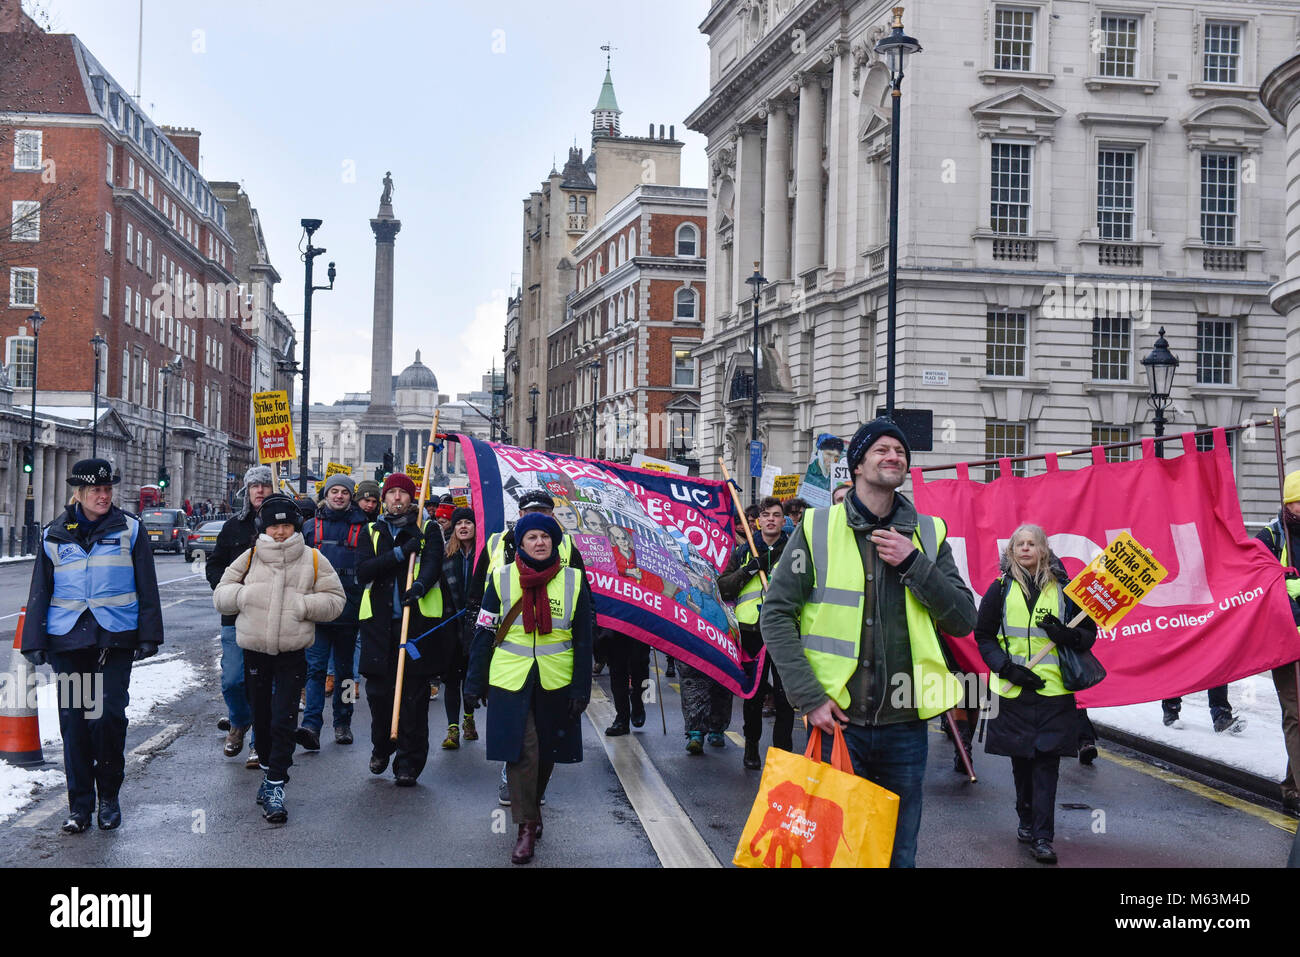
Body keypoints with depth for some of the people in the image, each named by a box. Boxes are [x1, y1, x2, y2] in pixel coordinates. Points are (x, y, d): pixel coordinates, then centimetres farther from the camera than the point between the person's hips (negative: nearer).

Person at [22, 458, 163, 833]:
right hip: (68, 640, 2)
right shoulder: (54, 535, 9)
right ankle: (79, 804, 13)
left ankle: (109, 798, 11)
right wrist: (35, 642, 8)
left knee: (109, 716, -6)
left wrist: (148, 636, 0)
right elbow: (40, 592, 13)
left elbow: (147, 588, 5)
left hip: (115, 639, -2)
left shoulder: (129, 530, 4)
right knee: (73, 720, 3)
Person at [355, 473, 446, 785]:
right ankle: (381, 748, 29)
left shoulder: (428, 530, 9)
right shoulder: (372, 532, 14)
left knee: (414, 695, -2)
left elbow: (434, 564, -9)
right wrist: (400, 553, -13)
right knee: (378, 691, 5)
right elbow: (363, 571, -2)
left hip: (417, 619, -2)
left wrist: (420, 585, -31)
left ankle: (409, 762, 7)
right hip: (379, 621, 2)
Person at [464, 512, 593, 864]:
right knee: (521, 750, -7)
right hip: (510, 680, -1)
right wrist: (474, 683, 0)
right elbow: (484, 633, 2)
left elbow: (583, 639, 3)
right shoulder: (502, 578, -1)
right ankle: (526, 827, 1)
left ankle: (532, 807, 37)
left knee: (546, 750, 13)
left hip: (556, 682, 2)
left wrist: (581, 687, -2)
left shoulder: (573, 580, 0)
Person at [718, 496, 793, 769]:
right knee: (753, 695, 10)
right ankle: (751, 746, 26)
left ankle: (783, 752, 5)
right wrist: (751, 569, -9)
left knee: (784, 696, -4)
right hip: (752, 631, 1)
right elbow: (723, 587, 3)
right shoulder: (744, 552, 10)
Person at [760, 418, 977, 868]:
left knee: (899, 853, 13)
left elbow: (964, 620, 2)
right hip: (836, 720, -2)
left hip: (905, 726, 3)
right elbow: (776, 615, -3)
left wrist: (913, 564, -11)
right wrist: (810, 697, -10)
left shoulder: (928, 533, 7)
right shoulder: (818, 527, -2)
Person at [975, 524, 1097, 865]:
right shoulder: (1000, 589, 5)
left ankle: (1043, 837, -3)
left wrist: (1065, 634, -13)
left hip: (1053, 689, -1)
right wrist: (1007, 668, -8)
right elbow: (983, 635, 7)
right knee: (1021, 759, 9)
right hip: (1013, 690, 1)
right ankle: (1027, 821, 27)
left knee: (1046, 761, -5)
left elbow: (1089, 632, 9)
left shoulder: (1063, 589, 5)